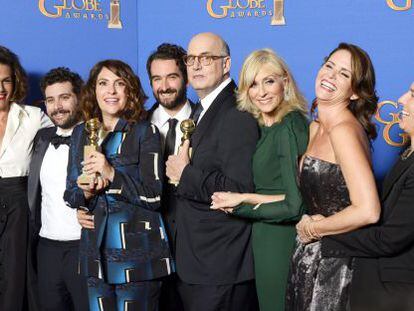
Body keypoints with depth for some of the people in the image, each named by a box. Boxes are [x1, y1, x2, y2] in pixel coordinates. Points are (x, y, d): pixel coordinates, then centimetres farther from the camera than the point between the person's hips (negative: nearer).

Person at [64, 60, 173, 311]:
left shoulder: (145, 132, -2)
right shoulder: (81, 134, 12)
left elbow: (153, 196, -9)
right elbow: (71, 193, 15)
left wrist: (112, 174, -18)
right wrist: (85, 193, -7)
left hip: (136, 254, -4)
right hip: (95, 252, 4)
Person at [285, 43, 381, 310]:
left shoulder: (344, 130, -20)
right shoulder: (315, 128, 7)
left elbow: (367, 211, -28)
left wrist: (311, 228, -14)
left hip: (336, 261, -8)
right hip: (312, 254, 8)